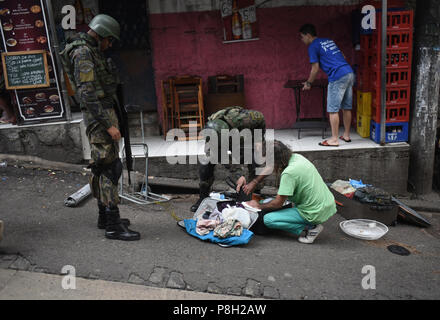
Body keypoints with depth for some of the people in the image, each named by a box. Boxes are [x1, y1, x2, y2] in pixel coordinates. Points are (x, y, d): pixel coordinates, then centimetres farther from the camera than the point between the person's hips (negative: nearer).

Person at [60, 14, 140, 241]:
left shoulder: (92, 52, 20)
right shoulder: (83, 53, -12)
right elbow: (88, 94, -21)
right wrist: (108, 125, -24)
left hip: (104, 115, 11)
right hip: (99, 116, -11)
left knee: (102, 169, 13)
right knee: (109, 169, -12)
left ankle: (105, 216, 23)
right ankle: (113, 226, -9)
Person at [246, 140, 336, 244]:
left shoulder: (288, 173, -22)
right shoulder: (296, 157, 2)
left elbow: (278, 203, -14)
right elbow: (271, 169, 19)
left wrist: (259, 206, 3)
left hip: (316, 213, -8)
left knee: (268, 220, -6)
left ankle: (311, 227, -5)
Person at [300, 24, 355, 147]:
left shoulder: (313, 46, 0)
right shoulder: (328, 40, 23)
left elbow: (315, 69, 0)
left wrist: (308, 83, 14)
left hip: (338, 77, -8)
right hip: (350, 73, 8)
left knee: (333, 110, -3)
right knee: (346, 108, 14)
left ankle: (334, 139, 0)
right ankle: (346, 135, 23)